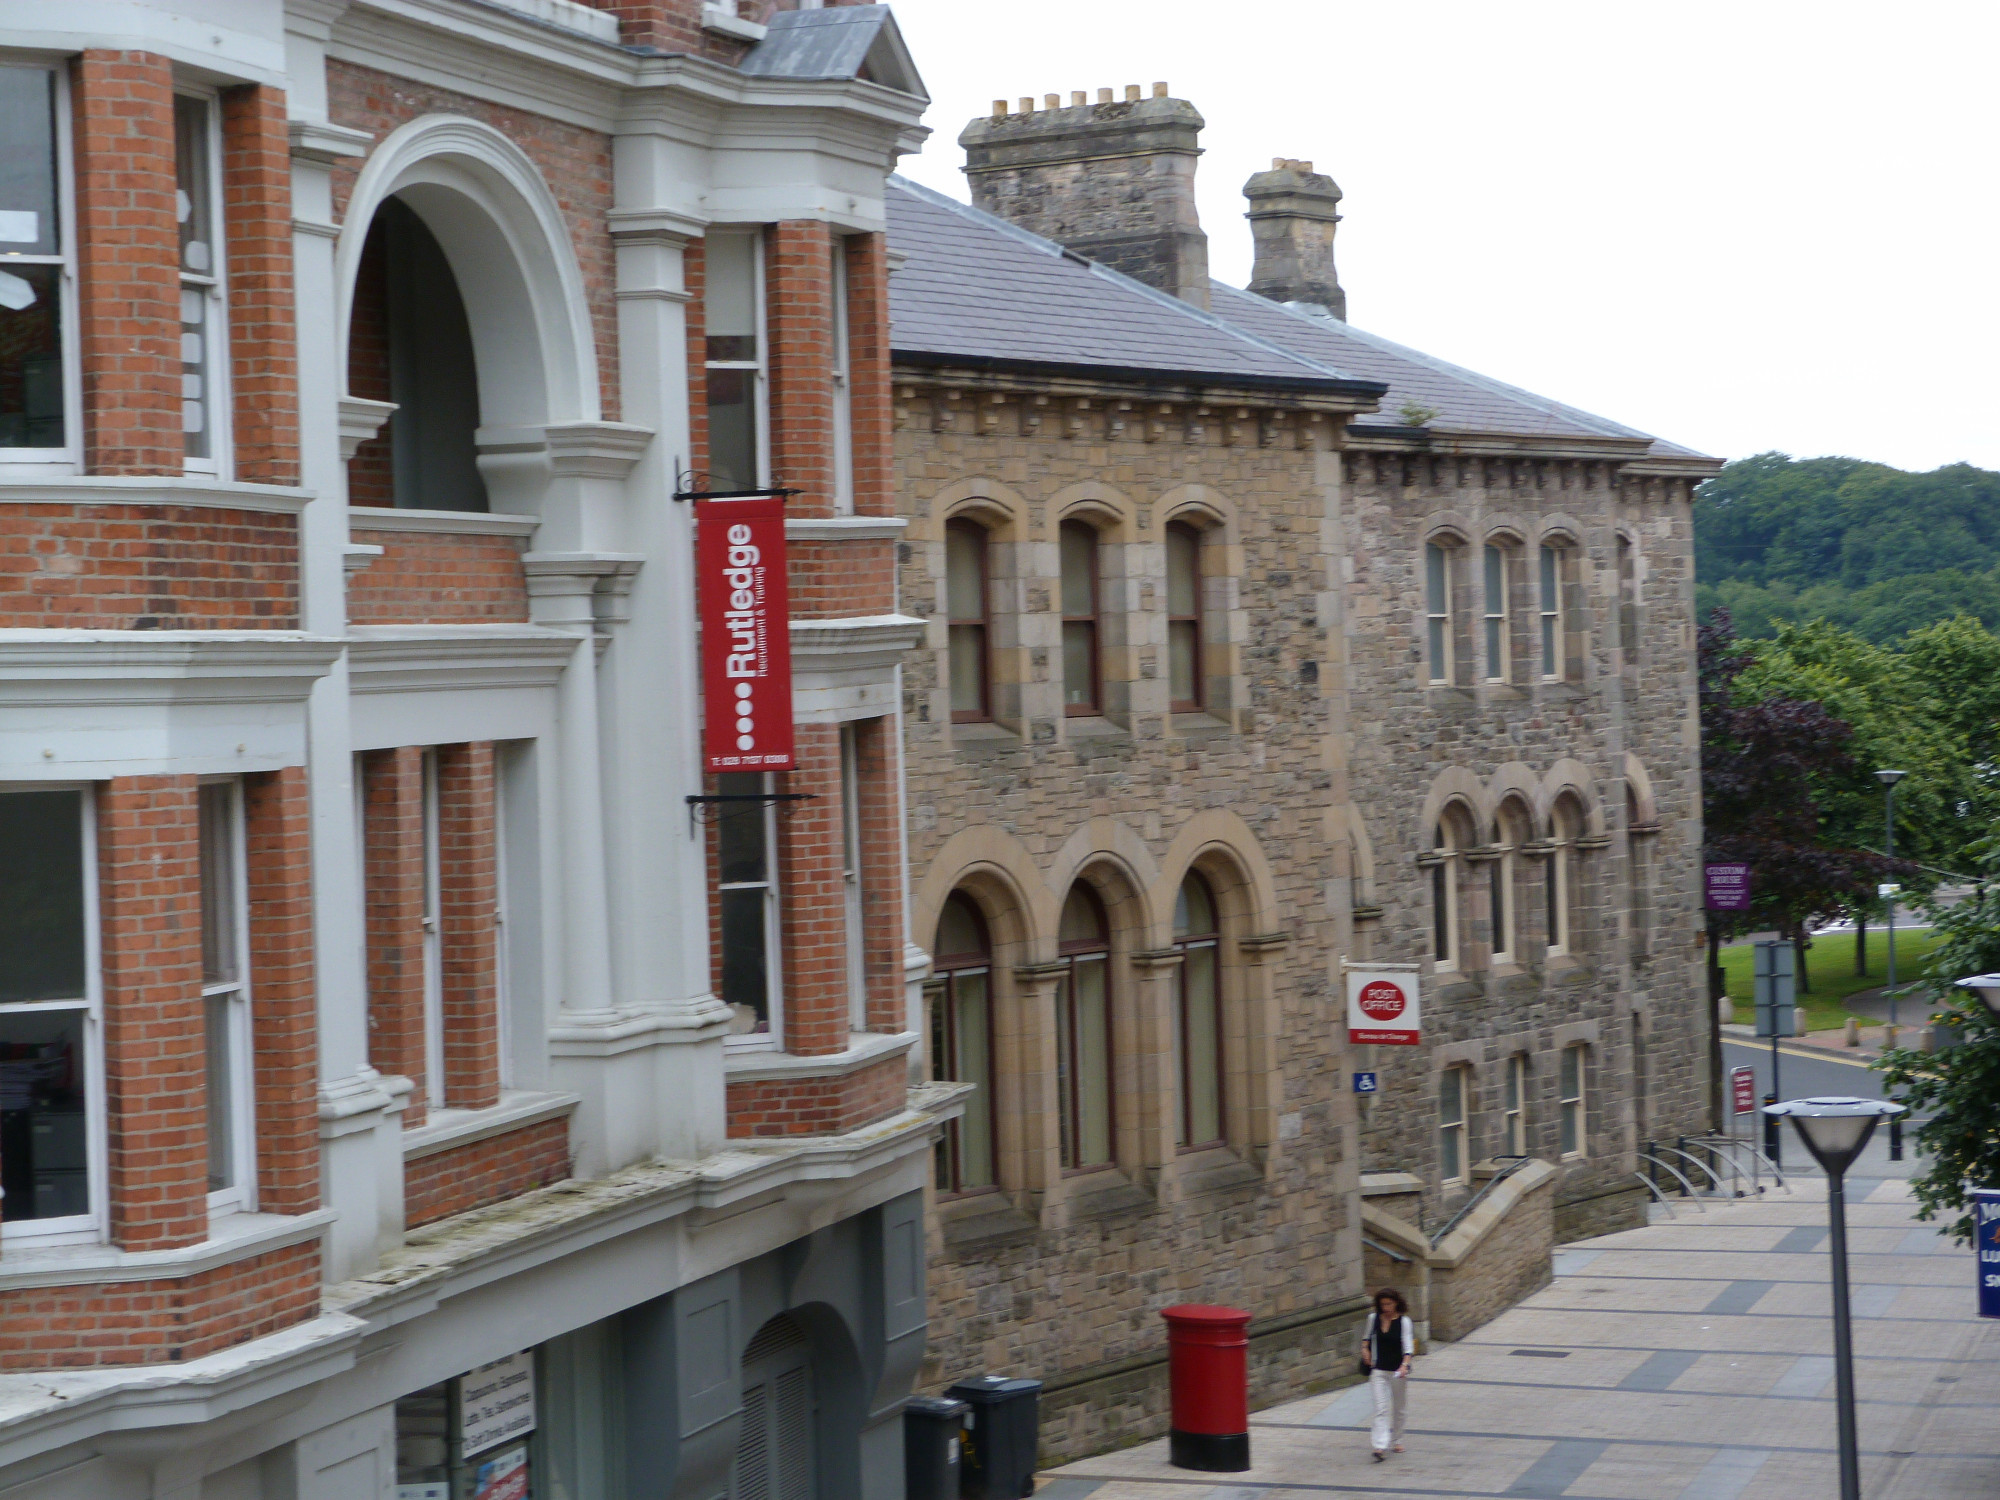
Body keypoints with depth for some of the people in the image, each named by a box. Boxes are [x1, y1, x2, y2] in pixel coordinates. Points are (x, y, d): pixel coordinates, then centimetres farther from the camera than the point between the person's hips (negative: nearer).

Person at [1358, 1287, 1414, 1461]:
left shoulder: (1404, 1321, -7)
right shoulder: (1373, 1318, 2)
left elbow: (1408, 1347, -13)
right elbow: (1367, 1336, 23)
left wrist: (1404, 1365, -27)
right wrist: (1365, 1349, 7)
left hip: (1398, 1371, -1)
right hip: (1378, 1370, 1)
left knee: (1398, 1409, 13)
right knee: (1381, 1408, -10)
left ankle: (1397, 1440, 32)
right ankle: (1380, 1446, -19)